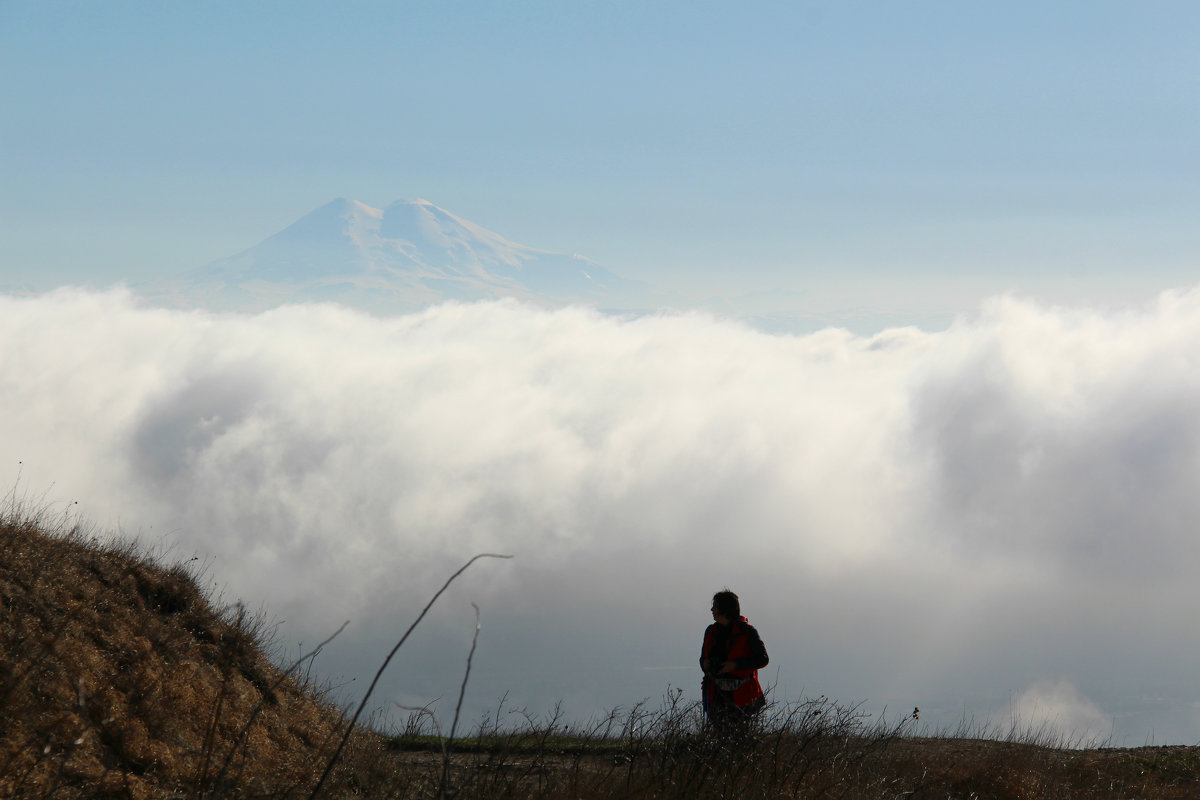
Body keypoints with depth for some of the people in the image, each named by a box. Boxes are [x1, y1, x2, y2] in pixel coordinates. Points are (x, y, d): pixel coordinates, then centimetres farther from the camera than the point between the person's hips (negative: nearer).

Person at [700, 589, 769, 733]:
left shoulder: (747, 631, -6)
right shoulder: (712, 632, 12)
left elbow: (763, 659, -8)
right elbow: (704, 658, 24)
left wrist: (735, 665, -16)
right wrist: (705, 664, -2)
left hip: (741, 696, -5)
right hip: (717, 694, 5)